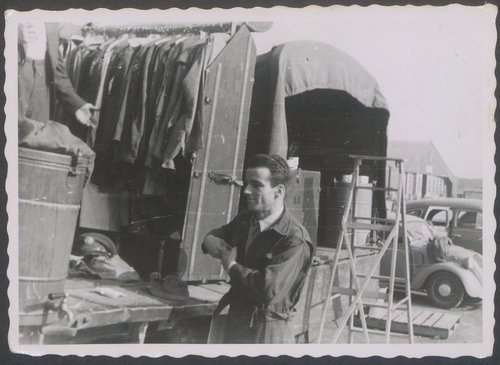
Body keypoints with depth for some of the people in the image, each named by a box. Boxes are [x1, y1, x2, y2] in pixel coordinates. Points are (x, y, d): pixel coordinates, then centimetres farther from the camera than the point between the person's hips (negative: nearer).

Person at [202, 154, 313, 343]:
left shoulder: (295, 240, -20)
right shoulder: (245, 219, 4)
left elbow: (270, 289, -30)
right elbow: (217, 235, 23)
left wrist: (231, 266, -14)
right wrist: (211, 242, -3)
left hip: (267, 332, -7)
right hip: (235, 321, 7)